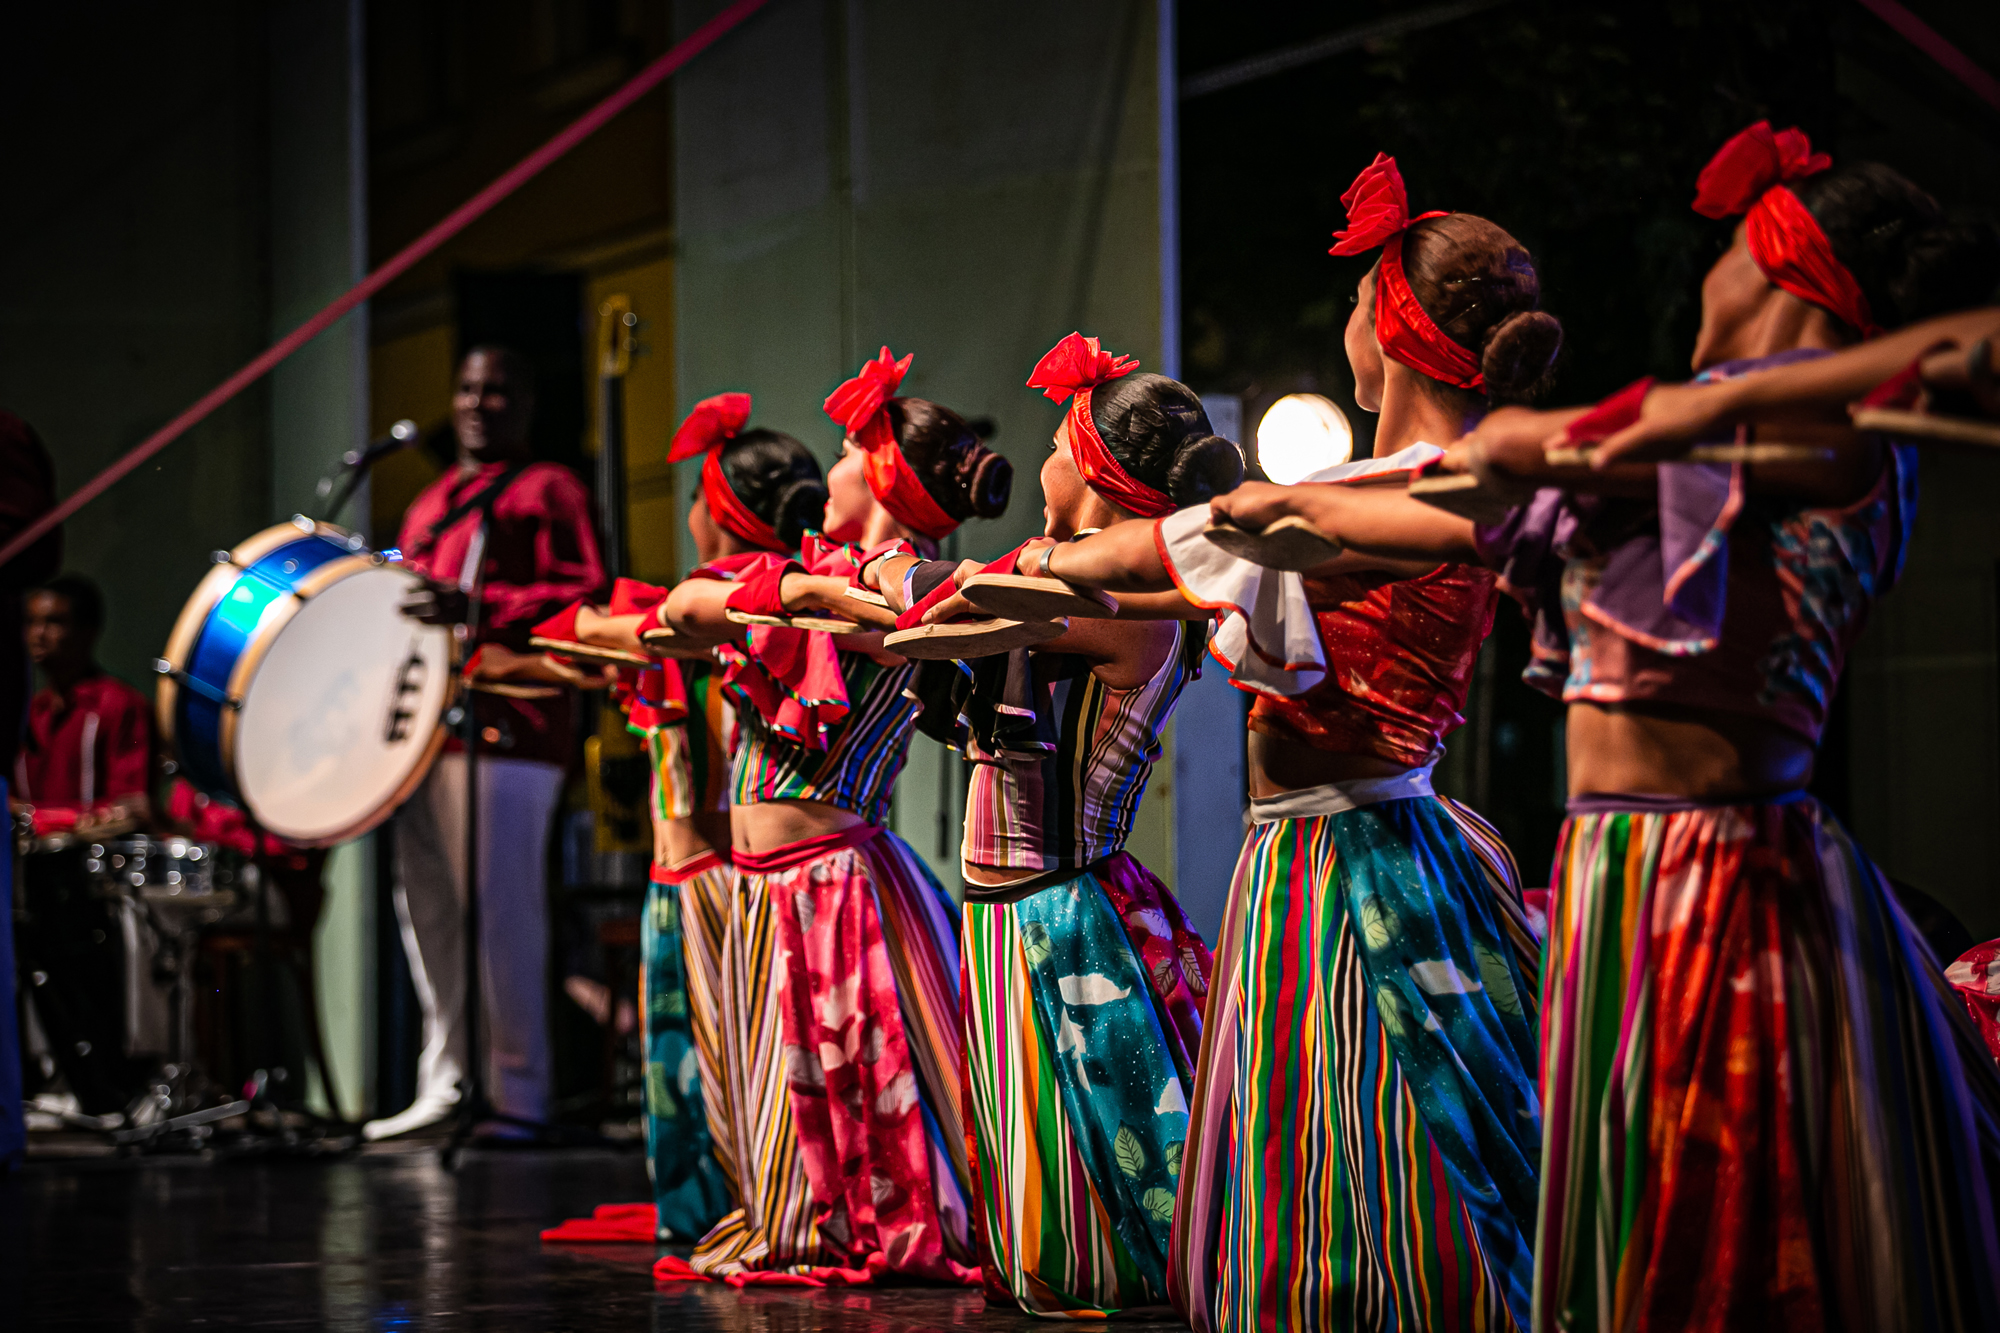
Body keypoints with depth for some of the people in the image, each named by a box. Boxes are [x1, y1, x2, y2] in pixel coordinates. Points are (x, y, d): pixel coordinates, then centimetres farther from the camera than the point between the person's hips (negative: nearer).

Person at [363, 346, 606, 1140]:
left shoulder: (548, 491, 3)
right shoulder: (429, 506, 27)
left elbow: (586, 595, -10)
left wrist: (478, 608, -23)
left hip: (503, 726, -8)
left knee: (498, 910, -11)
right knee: (428, 911, 7)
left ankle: (517, 1092, -9)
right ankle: (446, 1084, 12)